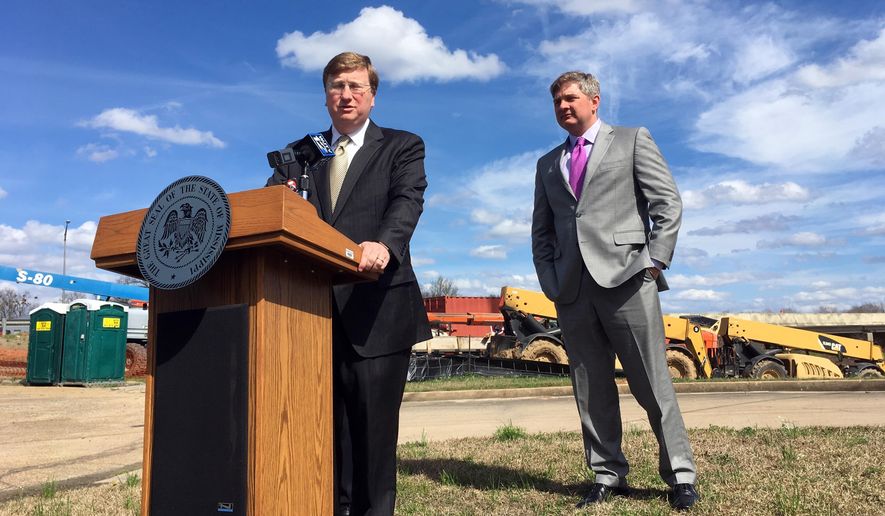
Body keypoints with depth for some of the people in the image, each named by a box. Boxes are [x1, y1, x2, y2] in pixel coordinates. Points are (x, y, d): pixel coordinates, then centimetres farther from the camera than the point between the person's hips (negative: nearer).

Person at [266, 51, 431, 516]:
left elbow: (407, 200, -10)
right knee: (327, 422, 11)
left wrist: (384, 244, -31)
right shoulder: (299, 154, 20)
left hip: (375, 307, -3)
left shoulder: (402, 146, 9)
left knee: (374, 422, 2)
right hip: (315, 306, 4)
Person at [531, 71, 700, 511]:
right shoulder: (547, 164, 21)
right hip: (571, 289, 4)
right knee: (590, 389, 6)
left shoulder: (632, 140, 11)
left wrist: (654, 263, -6)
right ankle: (608, 476, 16)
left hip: (624, 277, -4)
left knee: (652, 383, -1)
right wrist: (550, 280, 6)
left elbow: (668, 203, 4)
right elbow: (541, 231, 19)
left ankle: (680, 476, 12)